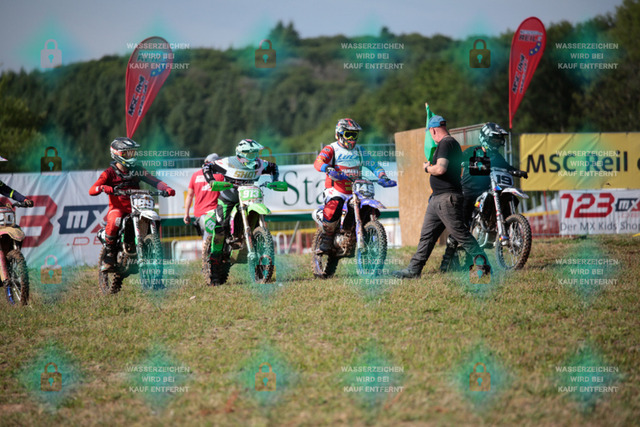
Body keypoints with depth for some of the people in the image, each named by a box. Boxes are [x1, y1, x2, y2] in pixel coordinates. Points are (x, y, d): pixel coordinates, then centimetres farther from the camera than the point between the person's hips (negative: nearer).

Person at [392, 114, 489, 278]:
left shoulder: (445, 143, -14)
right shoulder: (451, 143, 19)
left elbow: (440, 168, -26)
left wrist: (428, 168, -8)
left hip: (447, 198, -11)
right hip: (438, 198, 11)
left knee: (461, 233, -9)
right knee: (427, 235, 11)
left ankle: (484, 264, -6)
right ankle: (414, 269, 13)